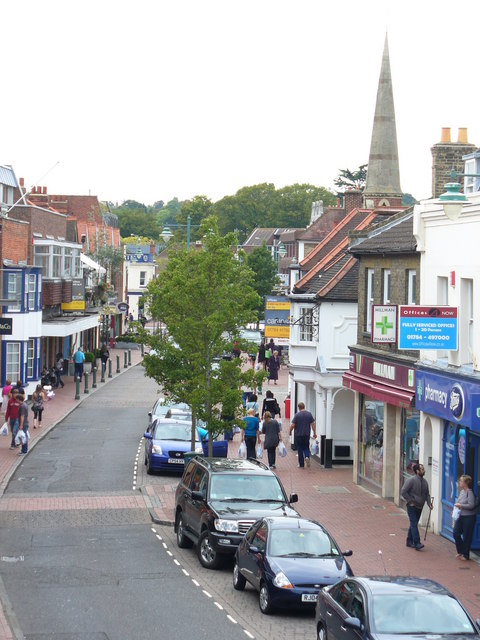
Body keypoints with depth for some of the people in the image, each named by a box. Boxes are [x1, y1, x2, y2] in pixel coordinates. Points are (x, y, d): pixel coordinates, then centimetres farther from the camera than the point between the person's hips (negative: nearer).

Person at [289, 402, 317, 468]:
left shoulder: (297, 415, -10)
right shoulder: (309, 414, -1)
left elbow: (292, 425, -11)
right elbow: (313, 424, 2)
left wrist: (290, 432, 6)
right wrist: (314, 433, 10)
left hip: (298, 435, -2)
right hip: (307, 434, 2)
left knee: (300, 449, 6)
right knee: (306, 448, 16)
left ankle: (301, 465, 8)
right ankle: (307, 457, -13)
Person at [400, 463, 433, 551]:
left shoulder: (424, 481, 8)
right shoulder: (411, 480, -14)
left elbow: (427, 494, 16)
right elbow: (404, 492, -14)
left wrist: (429, 503, 1)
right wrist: (410, 501, -15)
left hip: (419, 507, 7)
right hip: (412, 506, -7)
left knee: (413, 524, 14)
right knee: (414, 524, -11)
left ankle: (409, 541, 24)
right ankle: (417, 543, -16)